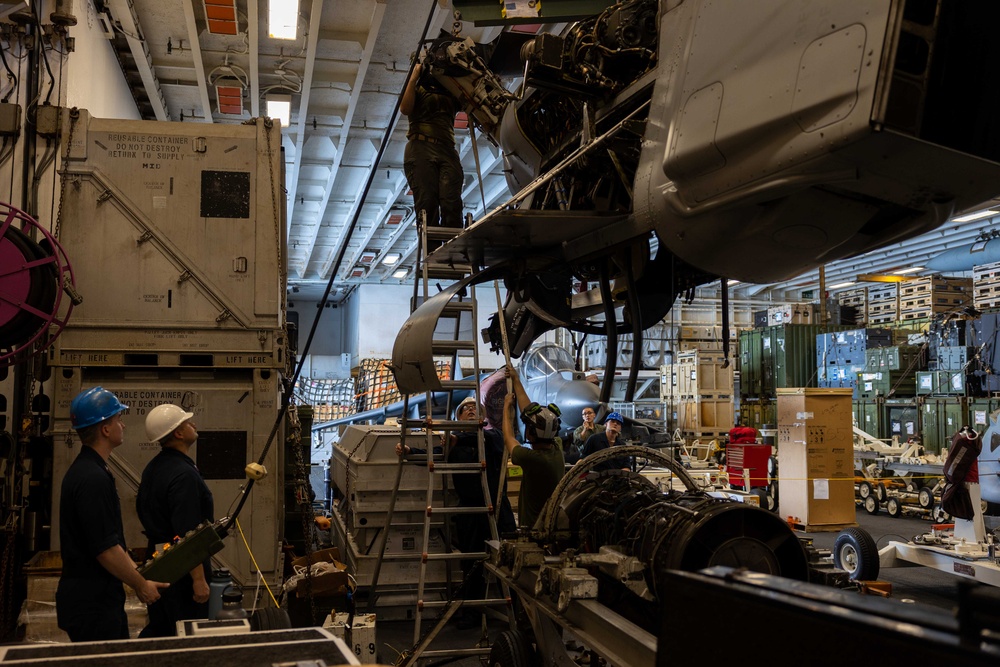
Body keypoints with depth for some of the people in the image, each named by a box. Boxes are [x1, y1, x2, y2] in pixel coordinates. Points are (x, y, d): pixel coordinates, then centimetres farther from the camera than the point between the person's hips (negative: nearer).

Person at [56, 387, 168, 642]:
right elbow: (106, 549, -23)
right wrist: (141, 585, -11)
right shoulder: (93, 479, -22)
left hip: (100, 598, 10)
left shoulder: (87, 470, 11)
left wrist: (136, 571, 14)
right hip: (91, 604, -10)